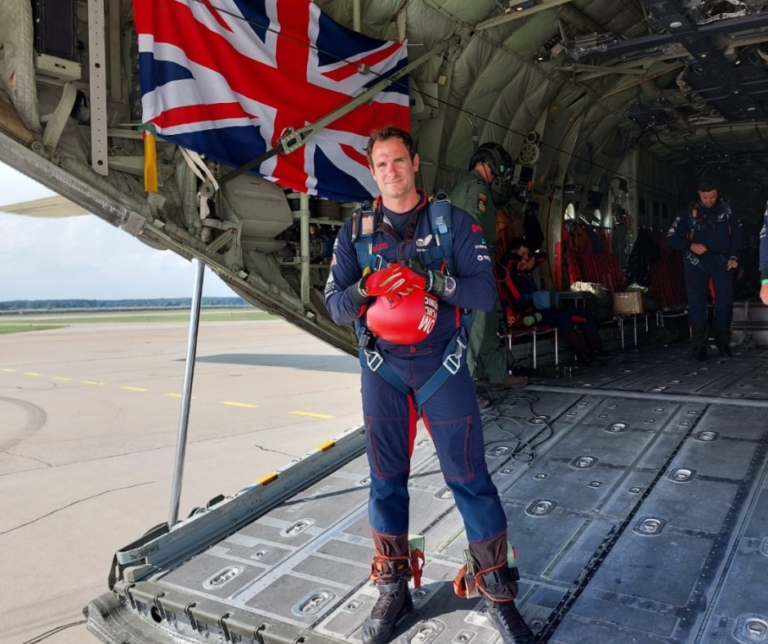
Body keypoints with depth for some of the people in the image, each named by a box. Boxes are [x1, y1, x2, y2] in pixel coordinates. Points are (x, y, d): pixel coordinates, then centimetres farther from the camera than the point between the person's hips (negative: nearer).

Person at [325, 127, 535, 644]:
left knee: (469, 477, 1)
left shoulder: (452, 221, 1)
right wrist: (365, 289, -21)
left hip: (442, 367, -2)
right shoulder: (356, 231, 6)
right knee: (387, 480, 9)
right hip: (382, 369, 2)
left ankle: (499, 594, 18)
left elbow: (485, 292, -8)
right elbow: (335, 305, 0)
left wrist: (431, 279, -23)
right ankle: (393, 590, 27)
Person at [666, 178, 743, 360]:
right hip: (697, 261, -1)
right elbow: (671, 237, -3)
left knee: (725, 302, -1)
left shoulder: (725, 208, 2)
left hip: (721, 260, 1)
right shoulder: (689, 212, -3)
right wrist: (690, 246, -18)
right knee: (697, 304, -1)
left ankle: (723, 343, 12)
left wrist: (734, 256, 3)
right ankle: (699, 347, 4)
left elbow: (738, 231, 10)